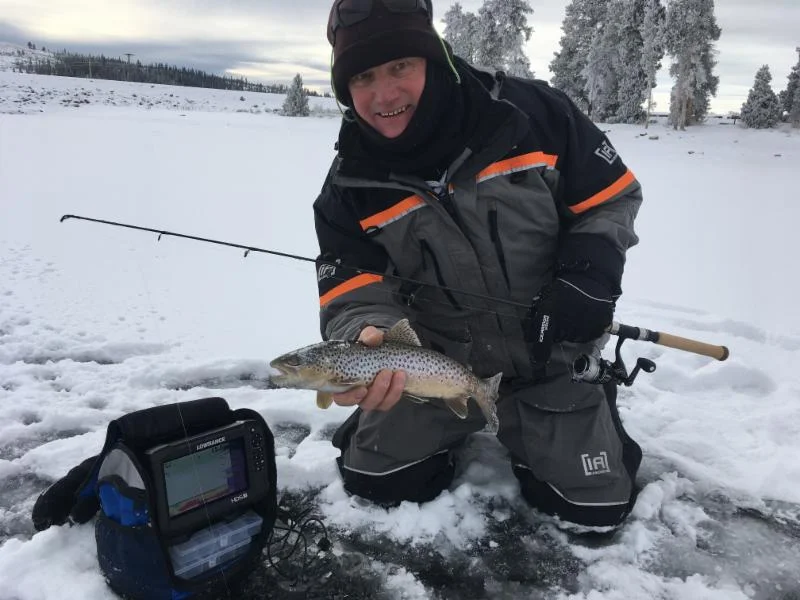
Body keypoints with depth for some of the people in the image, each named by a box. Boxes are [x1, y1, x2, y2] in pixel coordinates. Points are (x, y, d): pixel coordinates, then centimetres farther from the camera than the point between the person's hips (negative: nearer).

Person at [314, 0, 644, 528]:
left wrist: (590, 272, -21)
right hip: (438, 361, 2)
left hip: (554, 355, -1)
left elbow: (613, 197, -5)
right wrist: (369, 338, -37)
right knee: (374, 481, 3)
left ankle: (521, 431, 29)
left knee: (596, 503, -1)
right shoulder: (351, 185, -11)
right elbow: (355, 291, -15)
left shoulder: (530, 113, -16)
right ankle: (452, 431, 32)